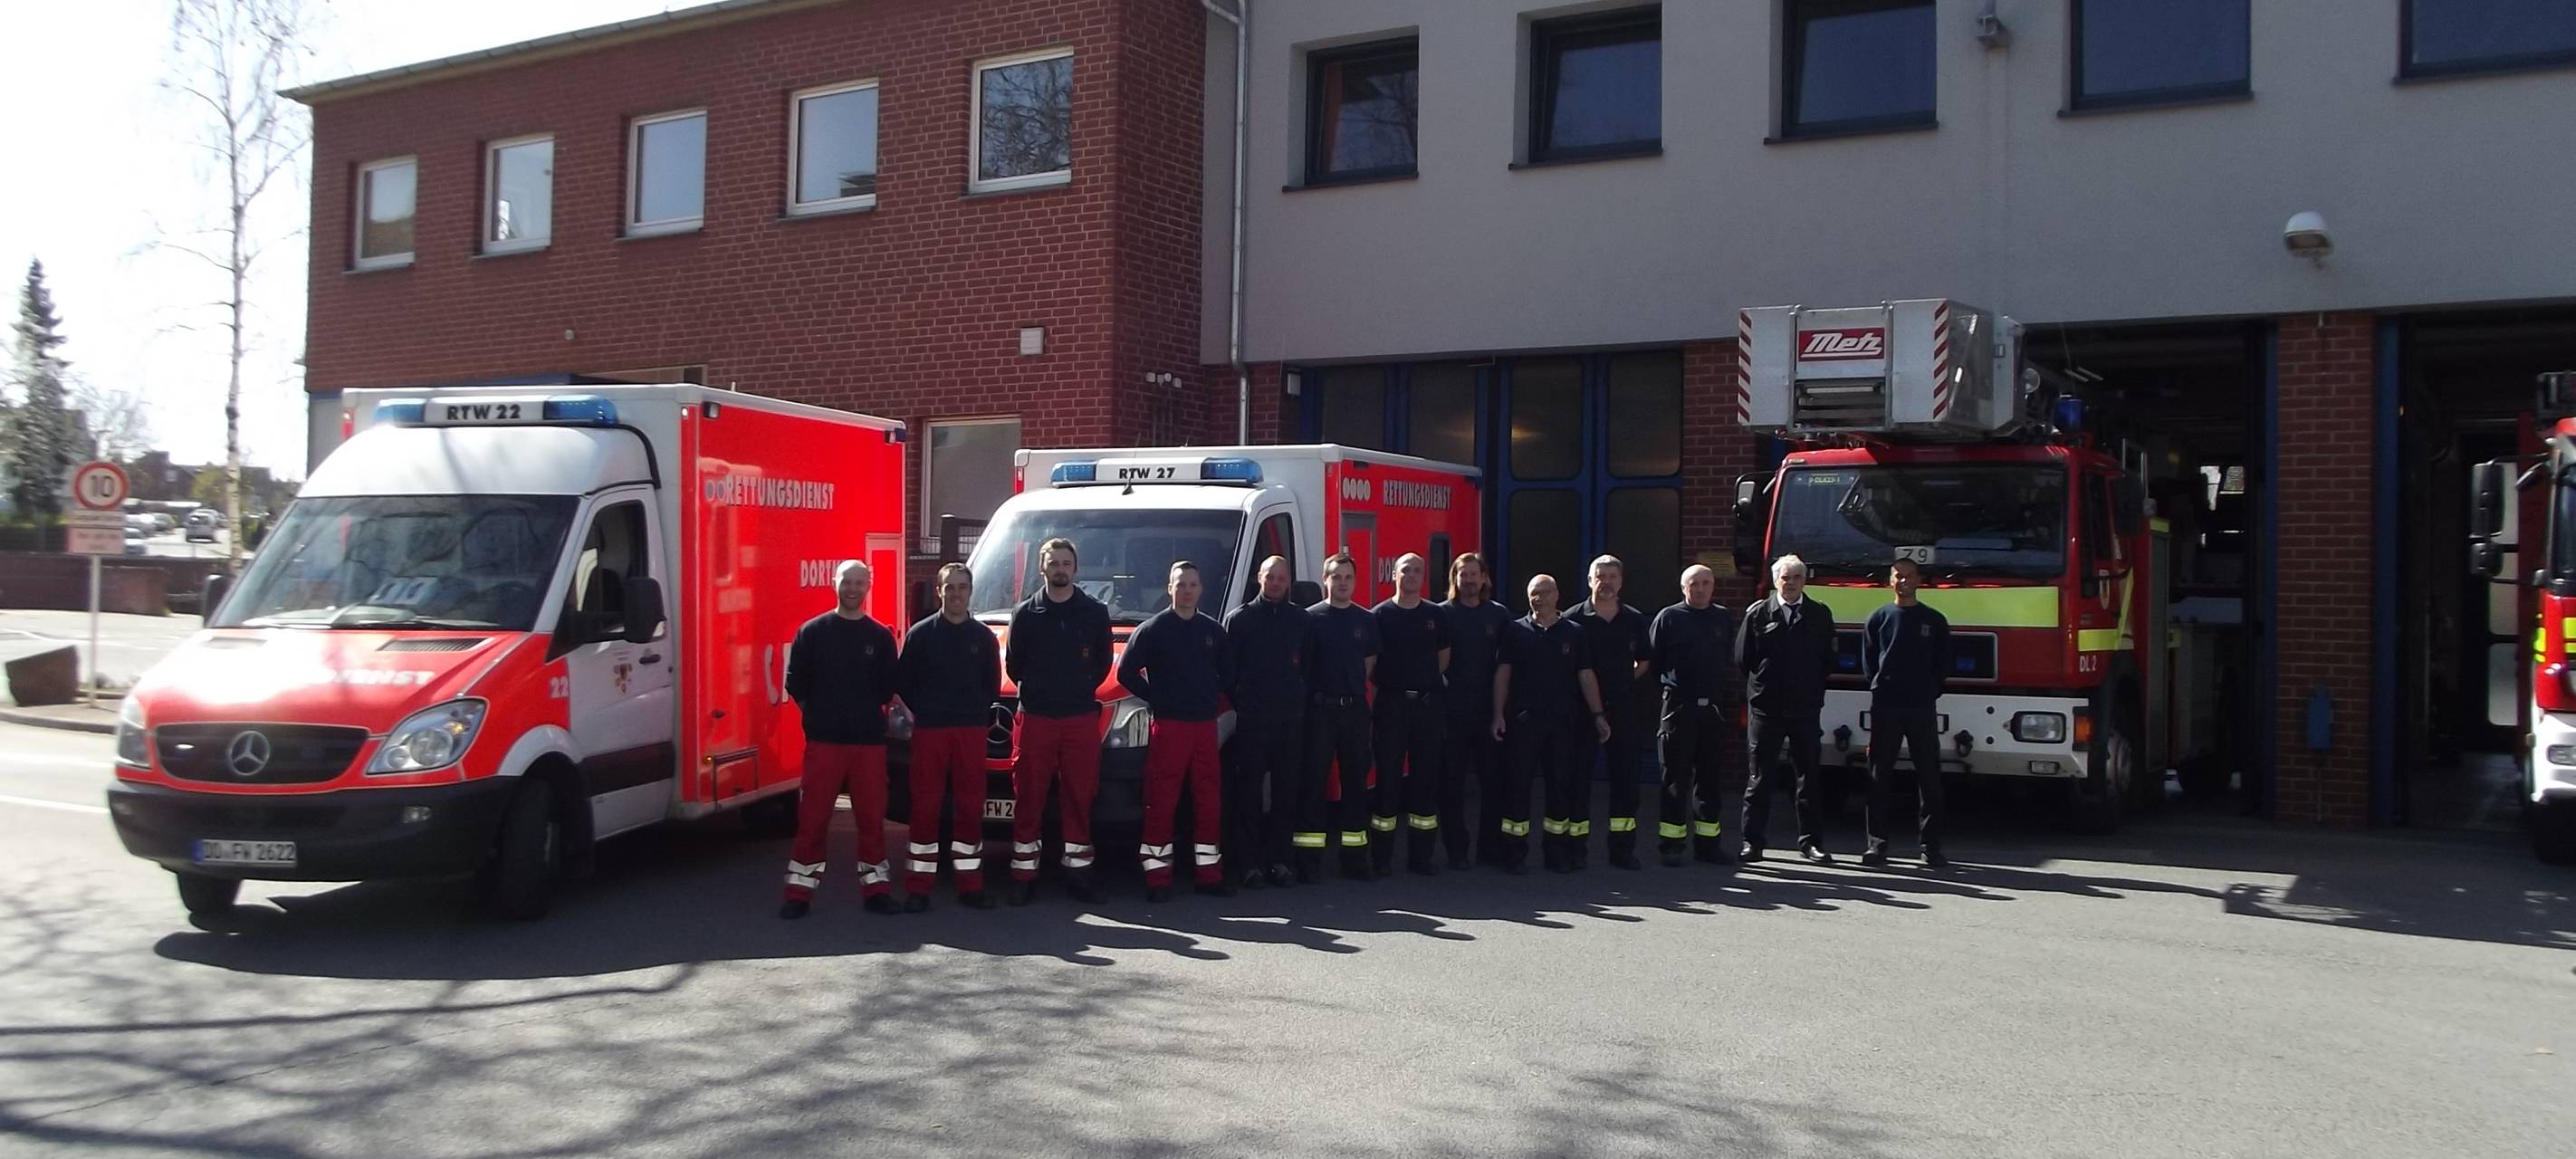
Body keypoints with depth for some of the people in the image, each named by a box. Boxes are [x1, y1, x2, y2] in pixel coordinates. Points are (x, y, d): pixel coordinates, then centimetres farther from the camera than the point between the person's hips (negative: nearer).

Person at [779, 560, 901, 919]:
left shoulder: (880, 636, 7)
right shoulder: (813, 631, 3)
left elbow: (888, 687, 11)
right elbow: (796, 681, 5)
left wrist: (869, 712, 5)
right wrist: (815, 713, 4)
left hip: (869, 740, 1)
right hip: (823, 740, -1)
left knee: (872, 815, 5)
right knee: (812, 817, -1)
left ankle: (876, 886, 14)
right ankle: (800, 890, 4)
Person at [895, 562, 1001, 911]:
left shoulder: (983, 636, 8)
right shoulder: (920, 633, 2)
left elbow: (992, 683, 13)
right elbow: (902, 681, 5)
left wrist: (981, 714, 4)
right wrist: (923, 712, 3)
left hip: (971, 731, 2)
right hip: (929, 730, -2)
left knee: (970, 806, 3)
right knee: (925, 806, -1)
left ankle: (970, 884, 10)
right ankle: (918, 886, 4)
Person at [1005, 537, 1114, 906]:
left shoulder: (1095, 613, 7)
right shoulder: (1025, 613, 5)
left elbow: (1103, 662, 14)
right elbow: (1013, 663, 11)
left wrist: (1083, 690, 8)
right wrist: (1037, 691, 10)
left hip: (1081, 718, 1)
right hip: (1034, 719, -1)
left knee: (1080, 798, 4)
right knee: (1028, 800, 1)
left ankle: (1078, 872, 11)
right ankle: (1024, 875, 6)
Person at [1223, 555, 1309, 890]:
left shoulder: (1300, 620, 10)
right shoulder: (1239, 618, 2)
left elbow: (1307, 666, 12)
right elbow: (1226, 667, 0)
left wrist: (1302, 702, 4)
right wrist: (1236, 703, -4)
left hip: (1290, 720, 3)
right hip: (1251, 720, -3)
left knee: (1286, 793, 6)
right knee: (1249, 793, -1)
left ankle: (1278, 860, 14)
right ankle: (1249, 863, 4)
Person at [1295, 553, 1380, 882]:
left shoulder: (1367, 620, 10)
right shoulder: (1310, 618, -1)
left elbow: (1370, 664, 15)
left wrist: (1353, 688, 7)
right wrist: (1309, 697, -2)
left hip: (1355, 709, 4)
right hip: (1320, 709, -4)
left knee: (1356, 782, 7)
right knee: (1314, 783, -2)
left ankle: (1355, 857, 14)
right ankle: (1308, 859, 0)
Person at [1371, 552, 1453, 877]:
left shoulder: (1436, 615, 9)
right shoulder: (1380, 615, 0)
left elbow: (1443, 658, 15)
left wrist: (1425, 681, 8)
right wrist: (1389, 682, 0)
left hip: (1428, 704, 3)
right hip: (1391, 704, -3)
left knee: (1425, 777, 5)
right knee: (1388, 777, -2)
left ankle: (1422, 854, 12)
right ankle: (1381, 856, 3)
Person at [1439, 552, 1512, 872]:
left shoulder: (1499, 615, 8)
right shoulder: (1442, 614, 1)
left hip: (1489, 711, 2)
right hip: (1452, 712, -2)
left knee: (1493, 780, 5)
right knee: (1452, 783, 2)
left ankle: (1491, 845, 17)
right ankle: (1457, 850, 10)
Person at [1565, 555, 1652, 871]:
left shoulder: (1635, 620, 8)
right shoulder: (1574, 619, -2)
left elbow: (1644, 662, 18)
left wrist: (1627, 681, 7)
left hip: (1624, 708, 3)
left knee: (1625, 776, 6)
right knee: (1578, 776, 0)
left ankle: (1622, 847, 14)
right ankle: (1576, 847, 8)